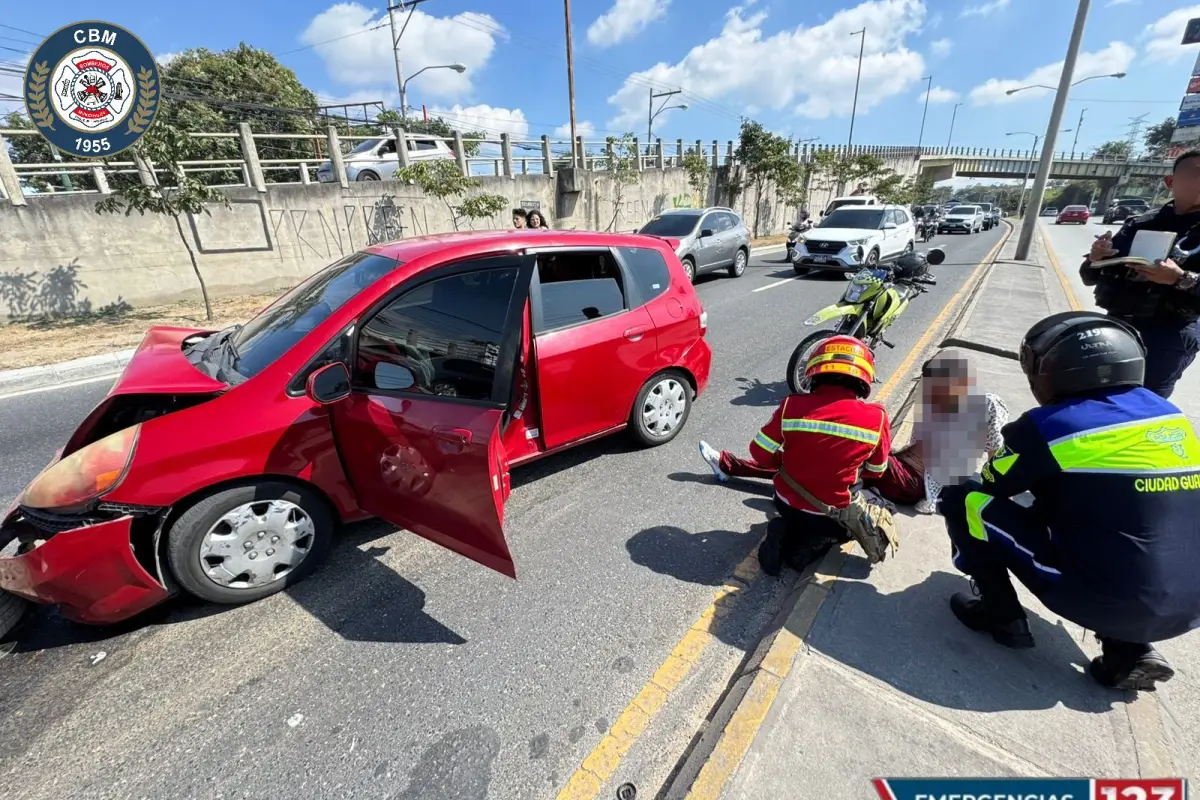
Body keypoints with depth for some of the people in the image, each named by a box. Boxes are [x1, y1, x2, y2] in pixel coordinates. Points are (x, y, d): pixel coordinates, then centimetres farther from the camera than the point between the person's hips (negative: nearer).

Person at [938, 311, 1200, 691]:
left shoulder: (1050, 425, -15)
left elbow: (990, 487, 0)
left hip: (1103, 601, -7)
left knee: (964, 500, -4)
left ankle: (1002, 616, 11)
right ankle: (1129, 652, 20)